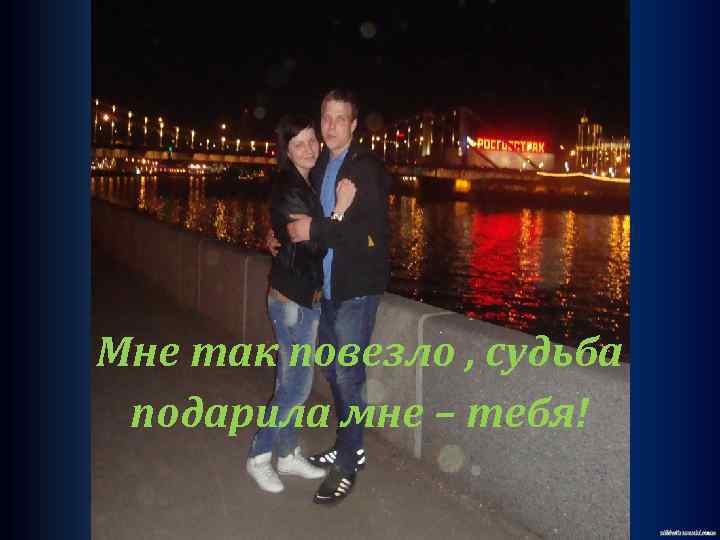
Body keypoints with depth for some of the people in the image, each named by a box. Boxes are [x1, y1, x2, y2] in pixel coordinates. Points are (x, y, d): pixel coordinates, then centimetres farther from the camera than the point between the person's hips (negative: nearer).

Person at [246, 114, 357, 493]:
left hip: (307, 295, 9)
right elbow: (313, 245, -21)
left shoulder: (310, 185, 10)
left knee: (292, 382, 15)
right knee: (296, 386, -2)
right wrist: (340, 209, -26)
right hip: (292, 298, -9)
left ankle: (288, 454, 27)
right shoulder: (288, 191, -16)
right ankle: (259, 457, 14)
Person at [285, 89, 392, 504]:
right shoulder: (319, 167, 12)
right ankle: (349, 447, 32)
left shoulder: (367, 167, -11)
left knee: (348, 376, -5)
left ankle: (349, 463, 9)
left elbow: (370, 229, -22)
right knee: (334, 372, 16)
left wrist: (315, 229, -21)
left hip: (356, 289, -8)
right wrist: (290, 232, 6)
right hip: (326, 286, 8)